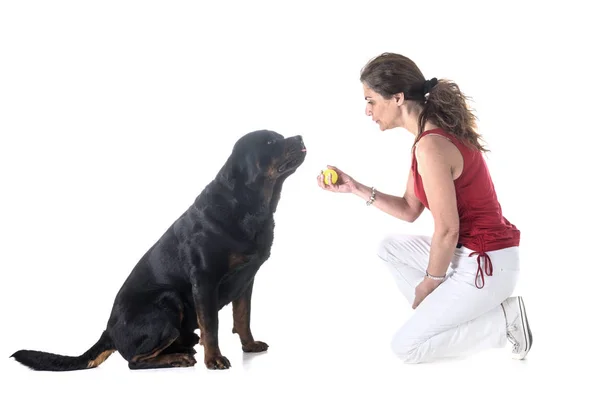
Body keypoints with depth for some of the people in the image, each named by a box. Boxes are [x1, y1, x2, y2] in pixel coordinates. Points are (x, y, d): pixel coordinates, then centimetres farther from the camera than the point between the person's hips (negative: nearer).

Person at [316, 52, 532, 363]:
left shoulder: (430, 146, -24)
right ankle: (446, 312, 13)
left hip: (486, 263, -9)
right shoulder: (434, 135, 7)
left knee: (406, 347, 0)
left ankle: (504, 320, 1)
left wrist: (430, 282, -7)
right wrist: (355, 188, 4)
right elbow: (409, 210, 12)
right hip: (468, 252, 9)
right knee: (391, 248, 22)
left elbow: (447, 230, -22)